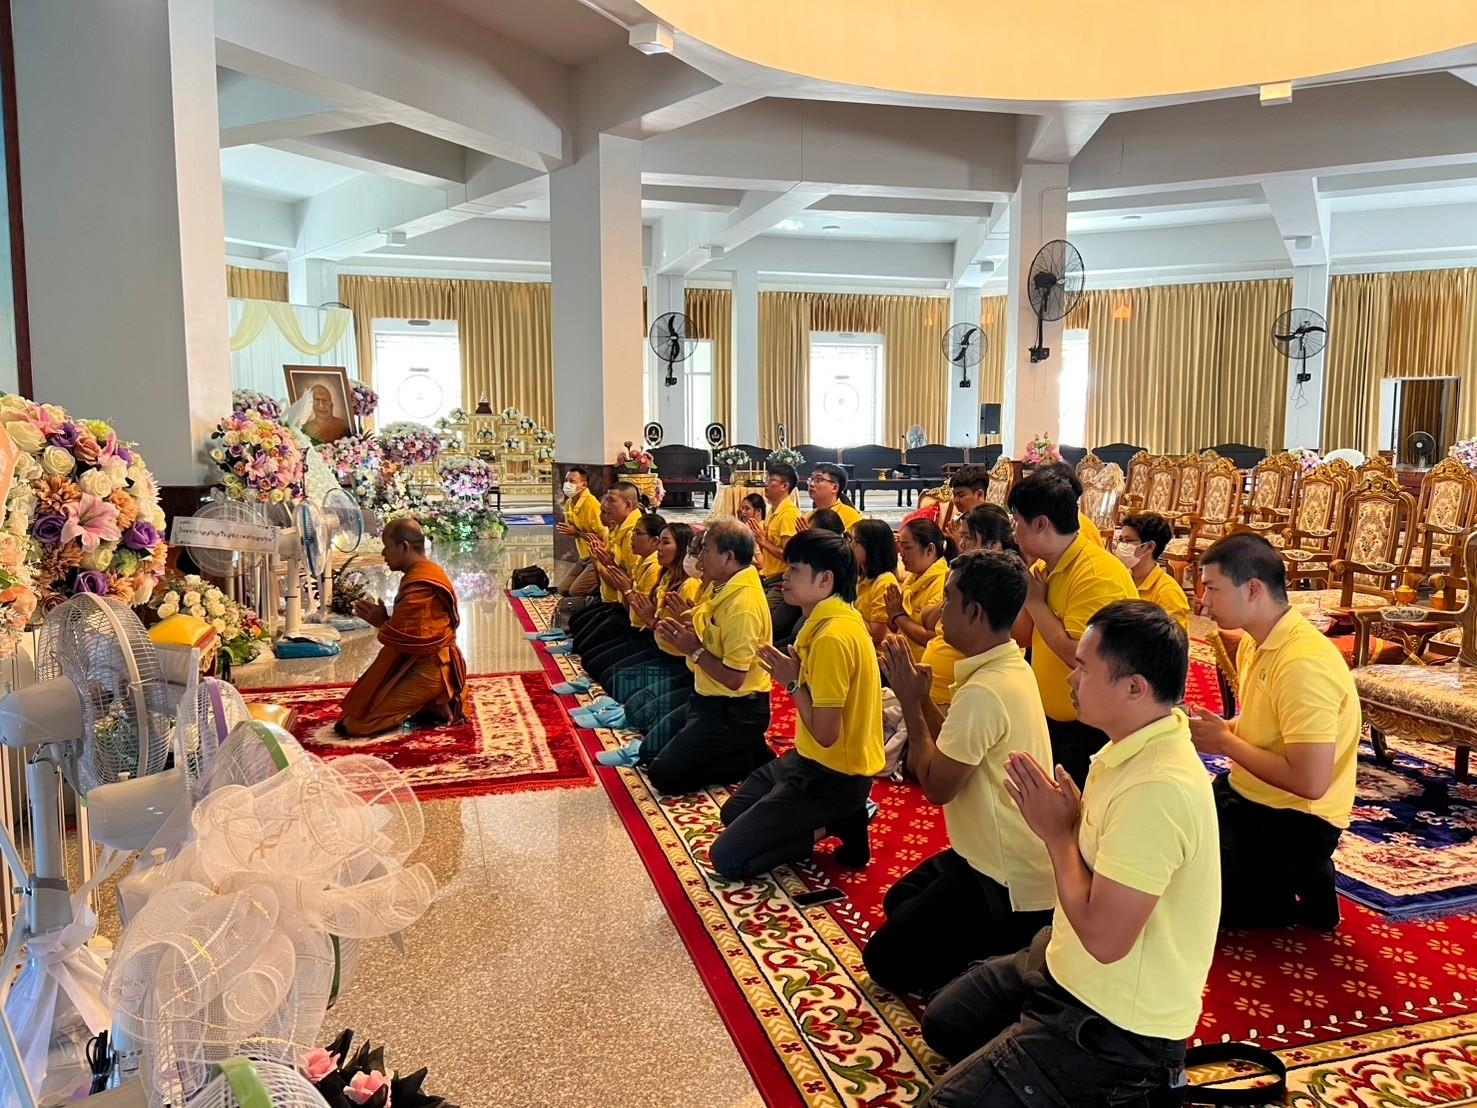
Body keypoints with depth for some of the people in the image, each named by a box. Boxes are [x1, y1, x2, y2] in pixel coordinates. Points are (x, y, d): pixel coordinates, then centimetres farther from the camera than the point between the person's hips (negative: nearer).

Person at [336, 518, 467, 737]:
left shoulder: (418, 587, -21)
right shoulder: (428, 573, 12)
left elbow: (406, 637, -24)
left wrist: (381, 622, -7)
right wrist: (383, 619, 3)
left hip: (424, 672, -10)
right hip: (429, 665, 10)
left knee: (352, 726, -9)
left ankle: (431, 708, -6)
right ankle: (431, 705, 9)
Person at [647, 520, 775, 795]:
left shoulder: (743, 605, -26)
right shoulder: (727, 588, 3)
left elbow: (733, 678, -27)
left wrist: (694, 650, -18)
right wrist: (685, 637, -7)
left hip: (735, 713, -10)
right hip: (711, 700, 10)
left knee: (665, 775, -9)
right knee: (651, 750, 19)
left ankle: (754, 759, 1)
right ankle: (746, 749, 16)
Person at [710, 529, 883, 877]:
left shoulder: (832, 636, -27)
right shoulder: (835, 619, 4)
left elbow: (826, 734, -26)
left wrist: (792, 682, -17)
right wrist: (795, 674, -4)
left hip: (833, 775, -10)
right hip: (816, 759, 10)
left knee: (726, 857, -7)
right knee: (733, 812, 27)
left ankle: (829, 828, 0)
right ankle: (838, 820, 14)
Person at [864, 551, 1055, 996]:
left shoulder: (984, 692, -29)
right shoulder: (1010, 667, 3)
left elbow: (937, 786, -21)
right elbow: (953, 752, 8)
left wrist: (910, 703, -14)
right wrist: (921, 696, -1)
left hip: (1005, 881, -10)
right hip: (1010, 858, 10)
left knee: (886, 963, 2)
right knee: (898, 902, 27)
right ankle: (999, 952, 15)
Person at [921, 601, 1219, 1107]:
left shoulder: (1158, 788, -32)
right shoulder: (1138, 744, -2)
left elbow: (1103, 937, -30)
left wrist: (1057, 832, -19)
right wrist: (1062, 821, -9)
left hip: (1116, 1025, -9)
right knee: (942, 1022, 22)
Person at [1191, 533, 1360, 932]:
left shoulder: (1304, 663, -27)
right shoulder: (1254, 642, 3)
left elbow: (1311, 782, -30)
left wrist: (1224, 743, -19)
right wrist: (1217, 730, -4)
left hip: (1294, 819, -9)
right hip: (1247, 794, 9)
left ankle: (1298, 895, 7)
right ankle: (1286, 882, 16)